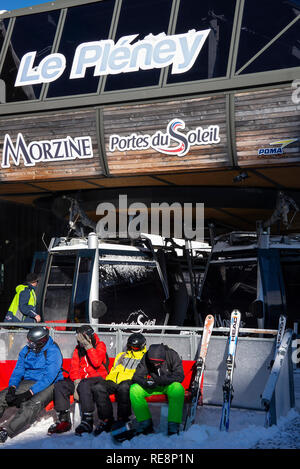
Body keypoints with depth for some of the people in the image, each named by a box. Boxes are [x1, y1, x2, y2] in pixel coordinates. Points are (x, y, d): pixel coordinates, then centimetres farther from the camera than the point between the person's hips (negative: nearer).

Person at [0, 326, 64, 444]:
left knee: (32, 405, -36)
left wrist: (29, 393, -28)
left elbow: (48, 378, -20)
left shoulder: (53, 352, -13)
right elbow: (18, 371, 7)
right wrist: (12, 387, -14)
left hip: (48, 386, -6)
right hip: (27, 383, 6)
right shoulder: (26, 350, 7)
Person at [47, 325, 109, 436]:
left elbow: (96, 363, -19)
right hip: (81, 379, 6)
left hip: (97, 378, -6)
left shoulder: (100, 346, -1)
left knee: (84, 385, -38)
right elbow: (74, 367, 6)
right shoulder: (78, 349, 13)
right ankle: (63, 419, -13)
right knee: (59, 386, -15)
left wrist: (88, 346, -19)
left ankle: (87, 421, -34)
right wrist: (76, 383, -12)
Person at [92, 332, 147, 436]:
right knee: (98, 388, -30)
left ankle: (122, 420, -26)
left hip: (128, 381, -4)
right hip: (113, 381, 4)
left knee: (124, 388, -42)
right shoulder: (121, 355, 35)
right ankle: (106, 420, -22)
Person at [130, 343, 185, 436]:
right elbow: (137, 376, -9)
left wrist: (161, 380, -32)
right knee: (134, 389, -23)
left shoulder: (172, 355, -16)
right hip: (153, 388, 3)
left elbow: (179, 376, -21)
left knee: (178, 388, -38)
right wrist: (146, 383, -31)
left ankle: (173, 424, -32)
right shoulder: (146, 357, -10)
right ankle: (145, 422, -18)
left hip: (169, 386, -3)